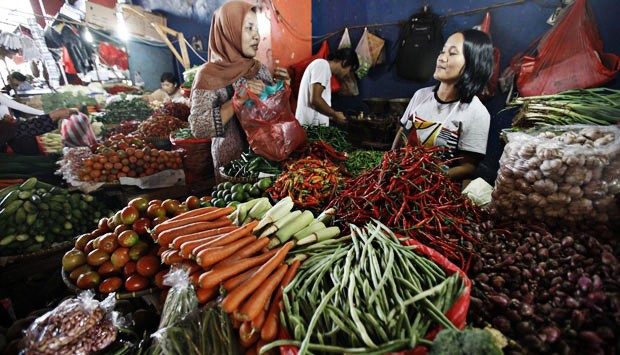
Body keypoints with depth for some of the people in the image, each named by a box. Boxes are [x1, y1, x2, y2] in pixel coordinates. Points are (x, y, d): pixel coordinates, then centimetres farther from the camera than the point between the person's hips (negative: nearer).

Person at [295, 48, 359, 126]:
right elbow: (315, 100, -19)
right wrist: (335, 115, -7)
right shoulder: (322, 64, -6)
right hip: (311, 126, -9)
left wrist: (332, 117, 17)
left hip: (312, 125, 9)